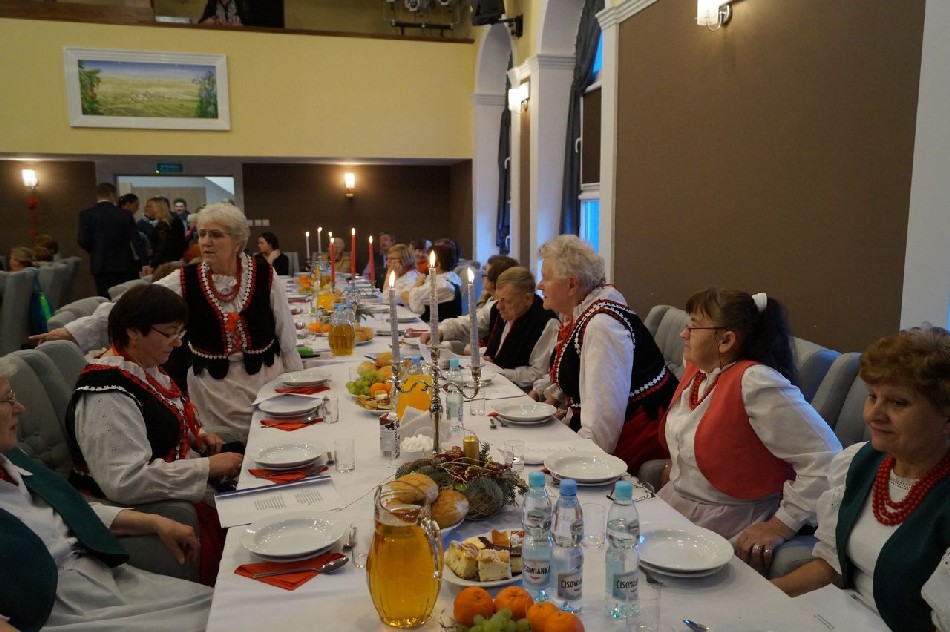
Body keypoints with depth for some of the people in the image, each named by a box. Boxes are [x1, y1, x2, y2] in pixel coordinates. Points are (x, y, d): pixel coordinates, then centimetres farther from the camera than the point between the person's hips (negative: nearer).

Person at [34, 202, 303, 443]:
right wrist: (74, 330, -12)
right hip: (213, 386, 1)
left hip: (268, 377, 0)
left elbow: (286, 333, -3)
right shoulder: (186, 281, -4)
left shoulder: (264, 276, -7)